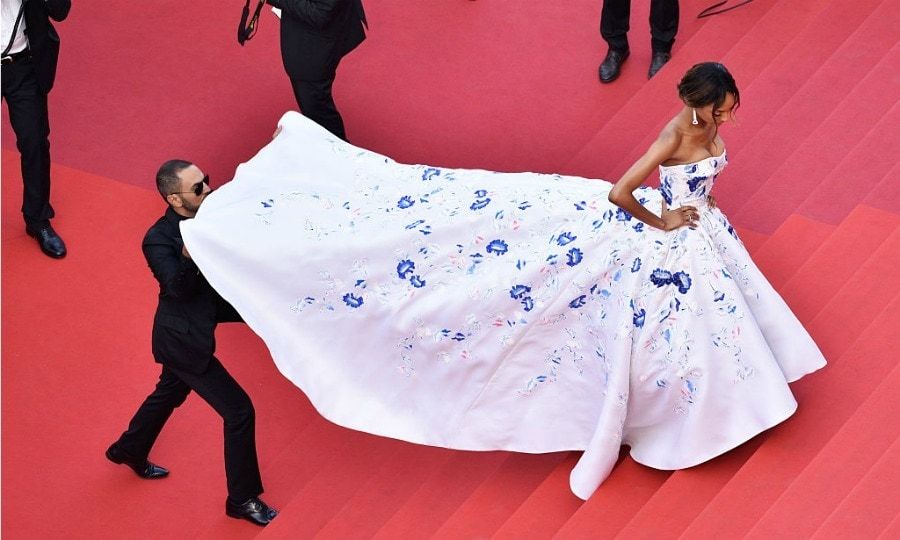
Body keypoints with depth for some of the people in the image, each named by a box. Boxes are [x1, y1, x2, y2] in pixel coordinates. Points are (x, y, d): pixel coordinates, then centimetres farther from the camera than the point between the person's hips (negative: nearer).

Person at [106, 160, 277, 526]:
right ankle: (243, 499, 11)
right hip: (182, 340, -8)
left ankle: (129, 451, 57)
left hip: (195, 327, 8)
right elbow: (180, 289, -36)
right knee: (238, 411, -4)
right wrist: (188, 253, -52)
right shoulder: (159, 240, -27)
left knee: (171, 393, 31)